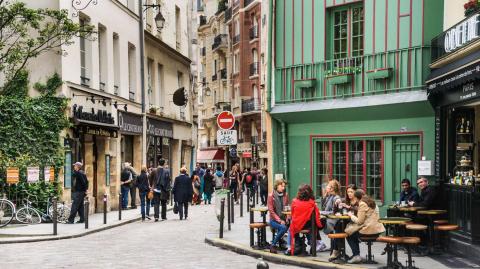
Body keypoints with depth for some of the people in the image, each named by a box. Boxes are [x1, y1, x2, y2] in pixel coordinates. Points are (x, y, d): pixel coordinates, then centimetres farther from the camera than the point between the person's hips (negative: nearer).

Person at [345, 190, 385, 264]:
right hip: (377, 228, 9)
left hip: (369, 229, -9)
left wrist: (351, 215, 2)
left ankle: (356, 255, 5)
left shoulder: (362, 204, -12)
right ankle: (356, 254, 27)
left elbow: (359, 221, -14)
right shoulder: (372, 202, 15)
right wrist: (354, 215, 16)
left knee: (349, 234, 10)